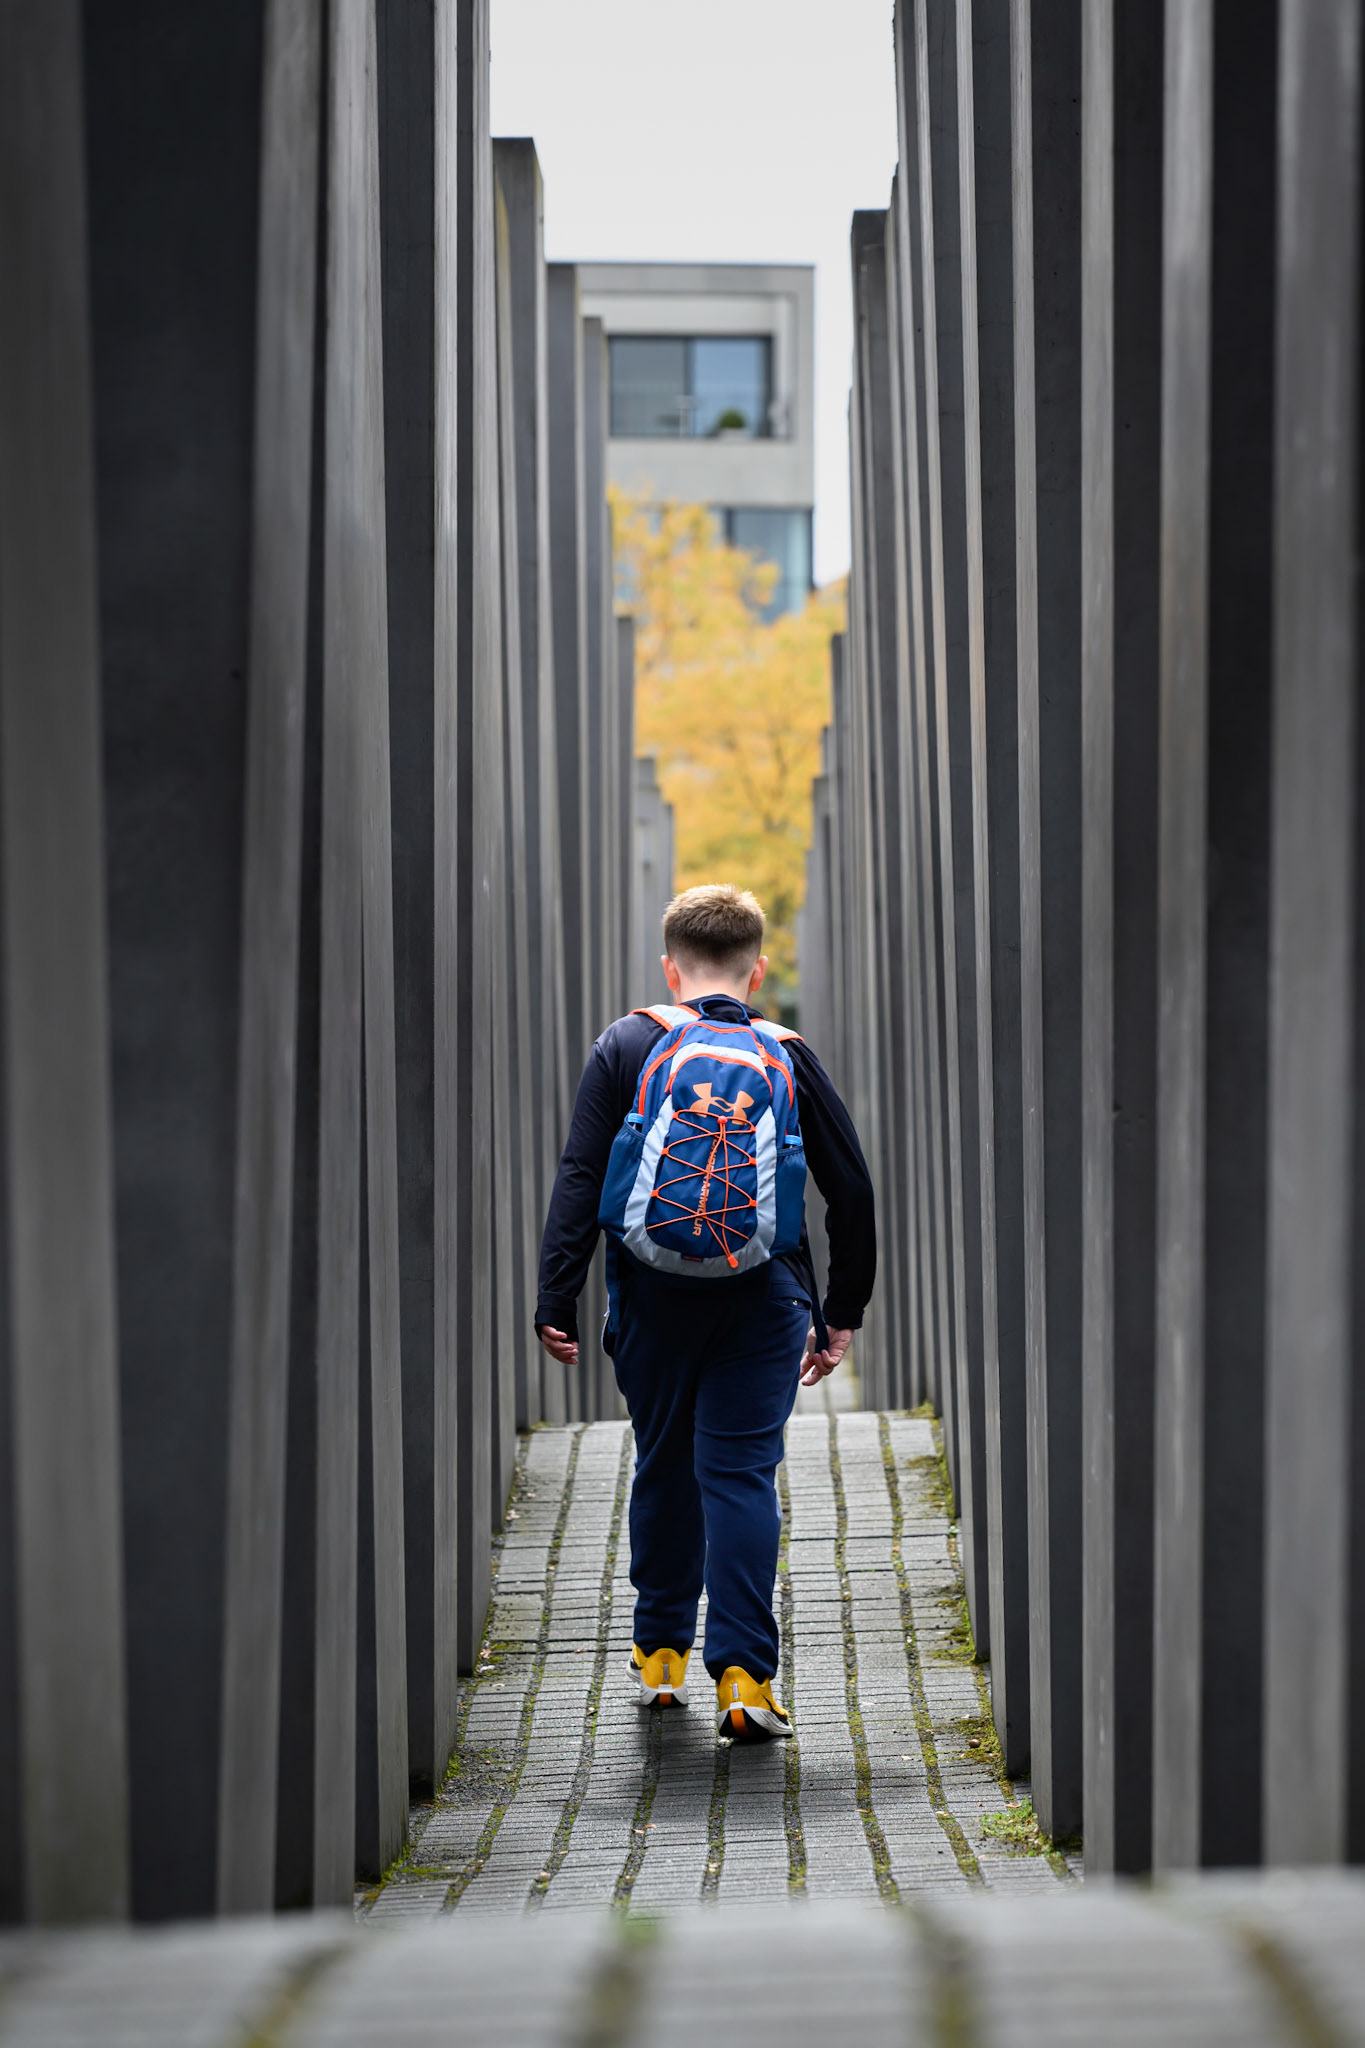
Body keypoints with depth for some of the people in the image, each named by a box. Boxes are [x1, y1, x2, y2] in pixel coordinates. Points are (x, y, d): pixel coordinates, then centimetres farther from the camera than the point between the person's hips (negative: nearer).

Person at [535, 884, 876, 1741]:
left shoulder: (628, 1047, 3)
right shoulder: (788, 1057, 7)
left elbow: (580, 1179, -5)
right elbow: (852, 1187, 9)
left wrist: (557, 1298, -5)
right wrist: (842, 1311, 17)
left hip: (653, 1293, 1)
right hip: (764, 1300, 0)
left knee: (664, 1465, 16)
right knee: (742, 1471, -2)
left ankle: (662, 1652, 28)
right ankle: (744, 1673, -12)